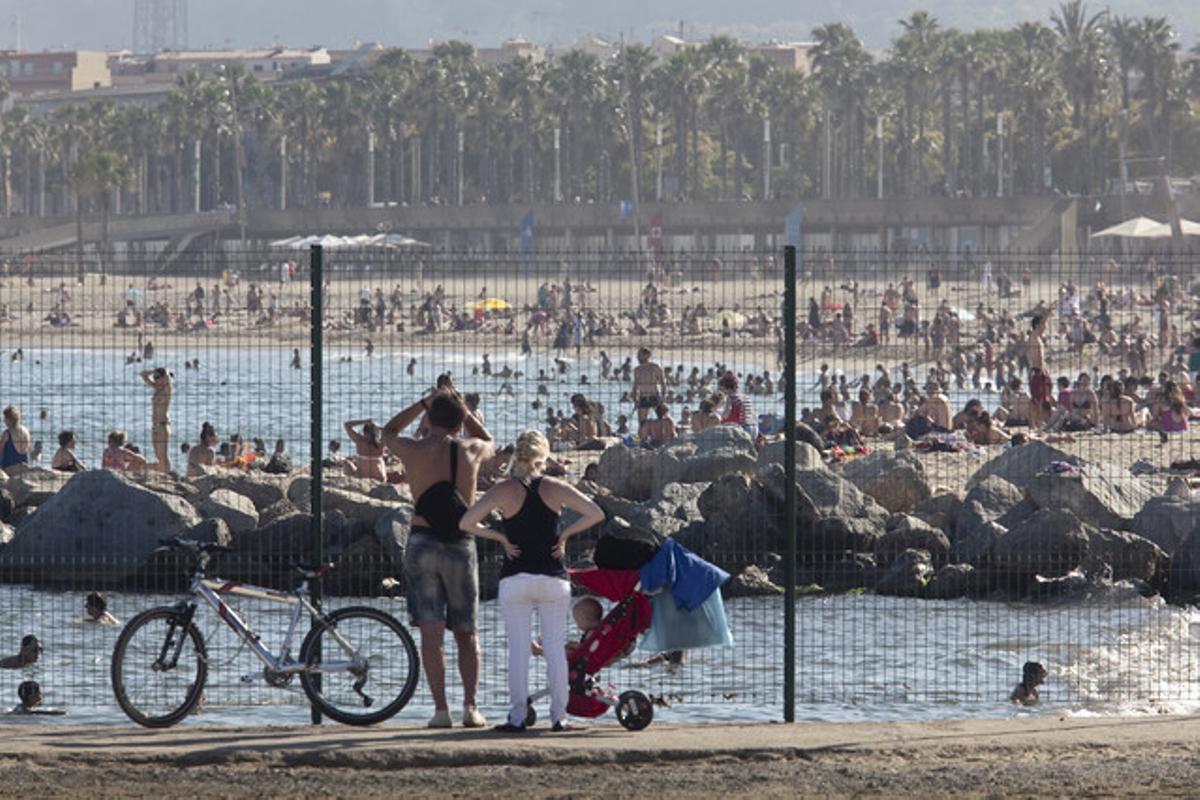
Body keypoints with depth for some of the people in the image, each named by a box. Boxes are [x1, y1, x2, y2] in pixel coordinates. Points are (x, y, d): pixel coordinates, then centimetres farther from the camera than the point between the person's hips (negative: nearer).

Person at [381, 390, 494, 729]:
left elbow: (388, 432, 21)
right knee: (466, 633, 11)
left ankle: (440, 709, -10)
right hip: (461, 547, 1)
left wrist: (424, 403, 24)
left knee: (431, 631, -2)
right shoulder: (470, 450, -1)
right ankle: (470, 706, -2)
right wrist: (462, 409, 27)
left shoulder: (412, 451, -3)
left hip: (422, 543, -1)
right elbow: (489, 443, 26)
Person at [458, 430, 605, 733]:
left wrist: (498, 537, 1)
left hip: (515, 579, -1)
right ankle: (559, 715, 6)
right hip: (553, 577, 1)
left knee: (518, 647, 2)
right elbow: (596, 514, -1)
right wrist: (566, 533, 5)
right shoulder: (555, 489, -1)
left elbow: (466, 523, -8)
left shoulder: (504, 491, -4)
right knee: (555, 646, 6)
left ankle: (517, 716, -1)